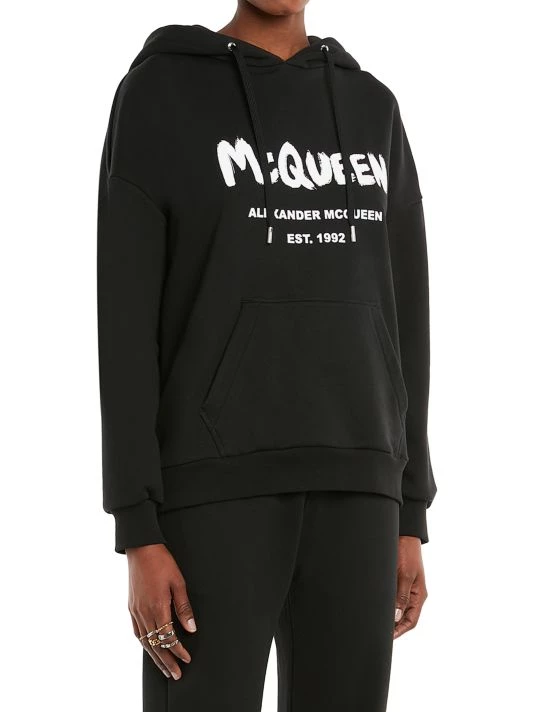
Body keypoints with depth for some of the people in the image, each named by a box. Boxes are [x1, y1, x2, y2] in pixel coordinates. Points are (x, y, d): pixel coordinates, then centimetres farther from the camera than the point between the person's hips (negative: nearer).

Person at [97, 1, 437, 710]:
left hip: (345, 480, 5)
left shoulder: (372, 111, 14)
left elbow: (396, 318, 14)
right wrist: (139, 536, -12)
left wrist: (409, 517, 10)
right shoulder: (155, 95, -2)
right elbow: (125, 318, -6)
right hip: (215, 479, -5)